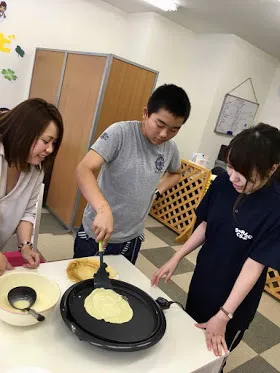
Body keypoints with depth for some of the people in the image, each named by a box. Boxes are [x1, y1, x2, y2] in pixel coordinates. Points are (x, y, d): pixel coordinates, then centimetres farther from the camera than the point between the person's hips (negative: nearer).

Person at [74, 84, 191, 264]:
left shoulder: (171, 148, -3)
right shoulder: (120, 132, -20)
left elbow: (175, 173, 19)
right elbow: (84, 170, -28)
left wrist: (157, 192, 0)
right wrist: (104, 209, -44)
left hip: (132, 238, 4)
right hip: (96, 232, -4)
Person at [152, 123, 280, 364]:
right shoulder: (224, 183, -14)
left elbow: (253, 266, -23)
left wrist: (224, 315, -21)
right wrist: (176, 259, -3)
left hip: (234, 299, -4)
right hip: (201, 282, 5)